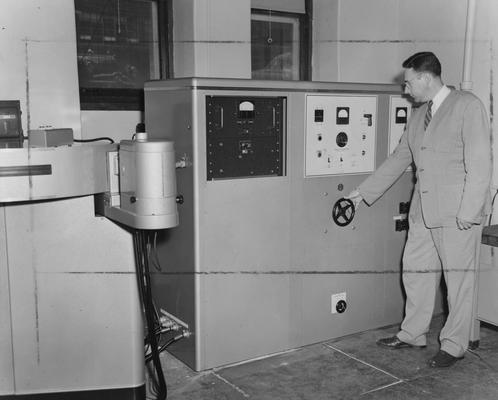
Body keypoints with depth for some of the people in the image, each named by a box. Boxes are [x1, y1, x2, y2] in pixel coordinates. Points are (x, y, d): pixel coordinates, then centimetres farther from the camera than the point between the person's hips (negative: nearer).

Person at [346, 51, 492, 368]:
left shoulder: (468, 106, -7)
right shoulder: (419, 115, 15)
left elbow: (480, 163, -12)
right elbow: (399, 159, 20)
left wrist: (468, 212, -18)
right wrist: (364, 192, 18)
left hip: (458, 211, -7)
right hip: (424, 211, 7)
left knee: (459, 278, 4)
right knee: (415, 271, 13)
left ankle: (454, 345, 17)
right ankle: (413, 335, 29)